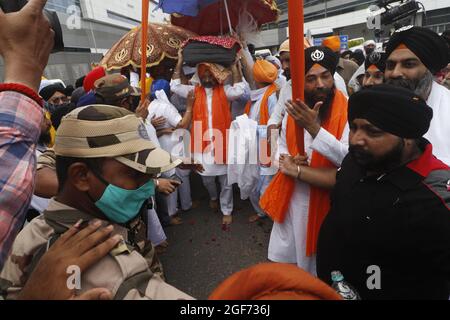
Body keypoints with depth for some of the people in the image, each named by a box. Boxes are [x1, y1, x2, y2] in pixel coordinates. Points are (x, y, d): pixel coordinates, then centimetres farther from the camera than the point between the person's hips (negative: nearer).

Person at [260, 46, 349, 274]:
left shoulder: (347, 112, -15)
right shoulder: (294, 110, 3)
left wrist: (314, 128, -32)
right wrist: (288, 161, -8)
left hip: (325, 199, -5)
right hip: (290, 197, 5)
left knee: (316, 267, 15)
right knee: (280, 261, 19)